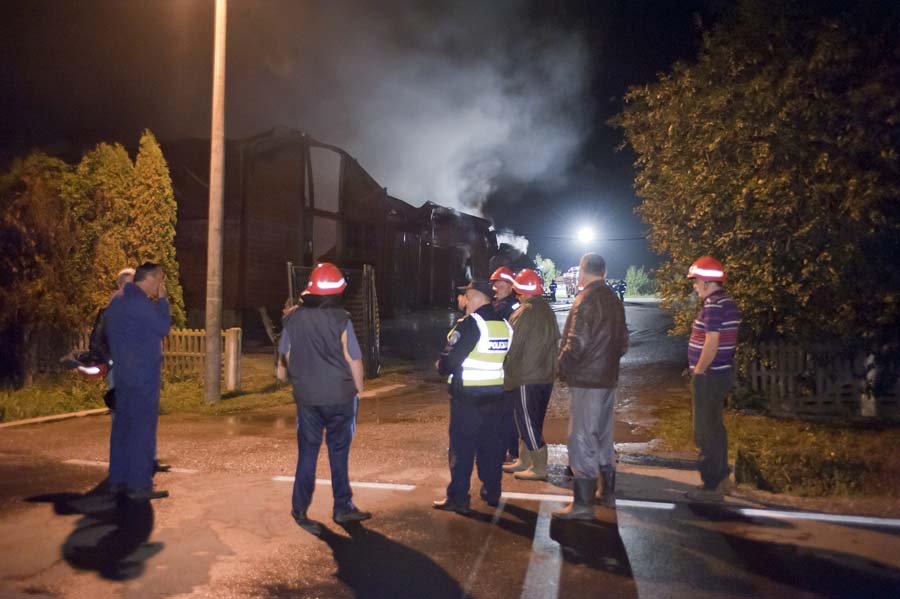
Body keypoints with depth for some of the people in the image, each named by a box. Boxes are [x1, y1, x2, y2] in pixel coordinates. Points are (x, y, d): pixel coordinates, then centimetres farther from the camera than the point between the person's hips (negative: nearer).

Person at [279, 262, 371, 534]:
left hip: (306, 397, 3)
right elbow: (354, 359, -11)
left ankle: (300, 509, 14)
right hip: (340, 396, -3)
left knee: (307, 452, 12)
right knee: (339, 452, 11)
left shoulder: (293, 318, -2)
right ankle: (342, 508, 22)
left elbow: (286, 355, 9)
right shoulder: (340, 319, -15)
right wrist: (359, 388, 4)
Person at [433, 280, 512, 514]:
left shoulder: (471, 324, -16)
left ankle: (458, 498, 4)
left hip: (467, 396, -7)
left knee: (462, 446, 0)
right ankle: (492, 491, 24)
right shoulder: (504, 325, 6)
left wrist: (441, 366, 2)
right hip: (495, 395, 7)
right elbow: (506, 358, 11)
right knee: (491, 443, 15)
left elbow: (451, 359, -19)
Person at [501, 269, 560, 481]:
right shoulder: (547, 310, 11)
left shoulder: (524, 313, -17)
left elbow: (513, 349, -14)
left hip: (527, 378, -9)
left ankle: (539, 468, 4)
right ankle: (525, 462, 27)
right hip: (546, 376, 9)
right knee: (530, 422, 18)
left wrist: (507, 379, -4)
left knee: (528, 424, -1)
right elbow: (555, 342, 17)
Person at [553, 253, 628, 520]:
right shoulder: (614, 300, 10)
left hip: (586, 380, -9)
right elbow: (623, 343, 15)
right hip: (608, 378, 9)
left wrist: (563, 364, -6)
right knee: (603, 437, 19)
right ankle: (608, 493, 30)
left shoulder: (586, 300, -16)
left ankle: (583, 503, 0)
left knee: (582, 441, -3)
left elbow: (577, 342, -21)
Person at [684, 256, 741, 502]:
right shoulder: (728, 302, 12)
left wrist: (698, 371, -15)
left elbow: (711, 344, -24)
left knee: (706, 431, -2)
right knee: (715, 428, 19)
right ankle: (720, 478, 30)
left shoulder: (713, 305, -19)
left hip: (709, 376, -10)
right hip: (722, 372, 10)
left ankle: (711, 486, 6)